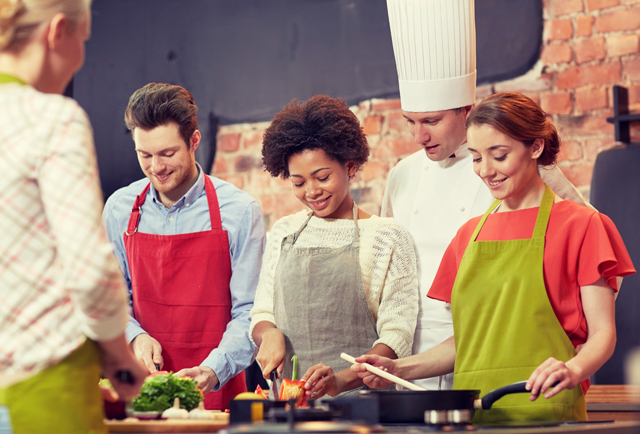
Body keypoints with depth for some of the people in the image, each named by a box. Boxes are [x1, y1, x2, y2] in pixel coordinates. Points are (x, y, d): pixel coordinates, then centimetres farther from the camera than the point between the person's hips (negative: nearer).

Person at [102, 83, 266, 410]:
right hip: (140, 384, 2)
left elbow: (248, 312, -6)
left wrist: (212, 371, -20)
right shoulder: (119, 208, 6)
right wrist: (135, 336, -6)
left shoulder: (240, 211, -4)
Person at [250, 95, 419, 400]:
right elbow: (261, 314, 21)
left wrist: (341, 380, -18)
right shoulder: (284, 232, 17)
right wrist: (269, 334, -2)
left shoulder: (386, 237, 4)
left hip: (359, 398, -3)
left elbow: (396, 337, -3)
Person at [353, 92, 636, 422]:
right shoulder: (470, 234, 19)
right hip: (472, 413, 4)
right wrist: (399, 369, 6)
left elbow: (602, 333, -2)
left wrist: (573, 369, -22)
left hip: (544, 412, -4)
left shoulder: (580, 225, 3)